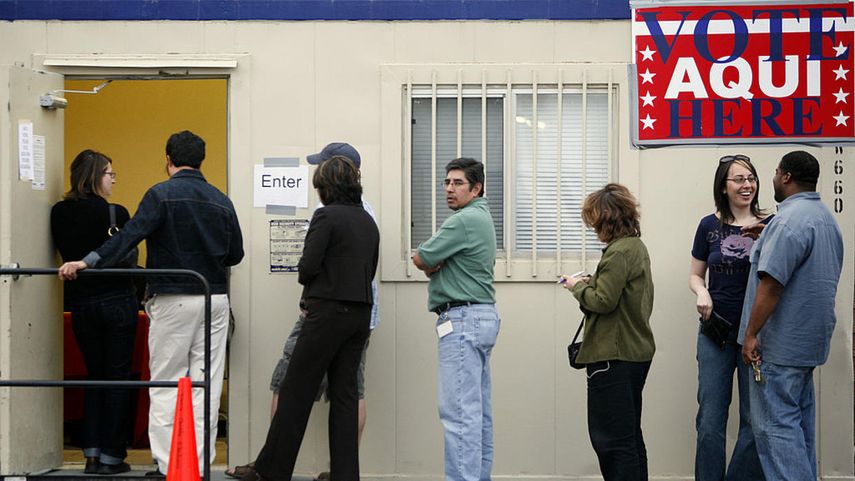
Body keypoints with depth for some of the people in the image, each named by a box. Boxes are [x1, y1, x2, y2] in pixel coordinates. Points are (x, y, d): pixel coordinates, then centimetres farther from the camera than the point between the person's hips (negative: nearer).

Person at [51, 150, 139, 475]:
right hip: (117, 300, -4)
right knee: (118, 377, 4)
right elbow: (130, 259, -5)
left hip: (80, 303, 4)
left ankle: (92, 455, 10)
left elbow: (64, 252, 8)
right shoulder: (115, 213, -12)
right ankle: (111, 457, 3)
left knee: (94, 375, 14)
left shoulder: (59, 214, 0)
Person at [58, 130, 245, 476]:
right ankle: (199, 466, 7)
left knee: (165, 385, 2)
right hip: (215, 299, 4)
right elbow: (235, 254, 12)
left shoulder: (162, 195, -6)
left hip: (174, 300, -4)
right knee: (206, 385, 6)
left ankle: (167, 466, -1)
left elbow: (131, 234, -19)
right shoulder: (221, 201, 9)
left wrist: (90, 261, -25)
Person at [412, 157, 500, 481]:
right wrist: (434, 265, -4)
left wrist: (431, 265, 9)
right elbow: (431, 263, 18)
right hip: (481, 317, 11)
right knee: (479, 410, 11)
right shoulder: (481, 218, 19)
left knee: (460, 411, -13)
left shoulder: (465, 221, -14)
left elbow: (420, 259, -11)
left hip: (463, 320, -11)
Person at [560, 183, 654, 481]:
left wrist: (578, 287, -5)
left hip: (614, 356, -10)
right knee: (629, 435, 18)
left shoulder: (619, 252, -17)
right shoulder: (637, 246, 14)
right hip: (637, 352, 10)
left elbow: (603, 301, -21)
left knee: (611, 438, -6)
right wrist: (590, 283, 9)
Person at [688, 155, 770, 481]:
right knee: (710, 421, 2)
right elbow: (695, 274, 14)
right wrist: (702, 293, -8)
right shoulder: (709, 226, 3)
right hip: (717, 331, 1)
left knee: (755, 421, 3)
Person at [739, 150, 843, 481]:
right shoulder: (825, 217, 14)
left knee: (776, 423, -8)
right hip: (810, 341, 10)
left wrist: (752, 334, -19)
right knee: (800, 420, 16)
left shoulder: (790, 219, -19)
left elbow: (771, 283, -24)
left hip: (781, 343, -10)